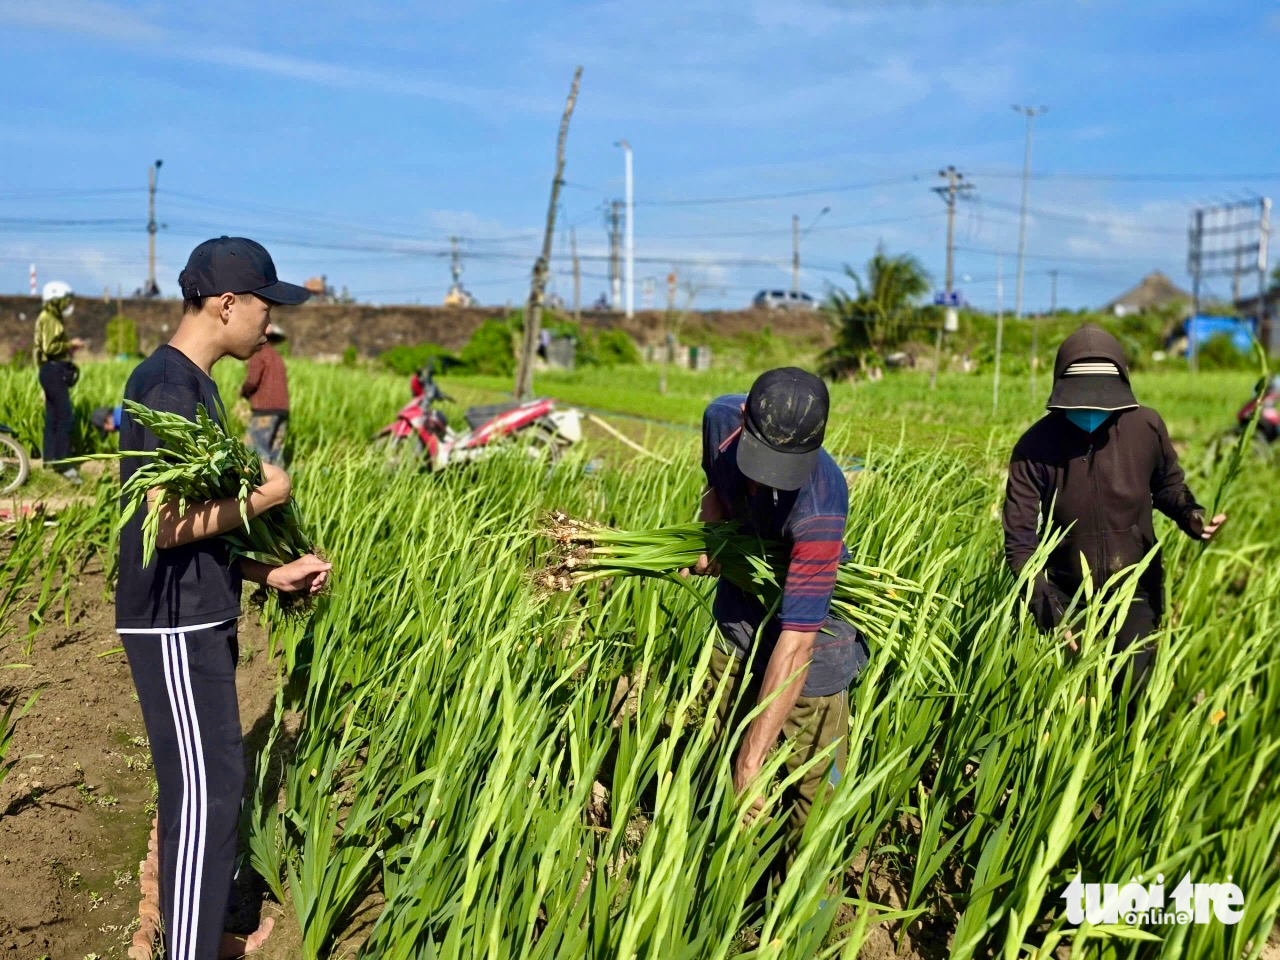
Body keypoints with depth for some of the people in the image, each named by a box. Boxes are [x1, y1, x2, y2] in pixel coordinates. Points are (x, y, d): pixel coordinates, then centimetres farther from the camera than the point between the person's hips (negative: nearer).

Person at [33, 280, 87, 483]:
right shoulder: (49, 320, -12)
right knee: (65, 416, -13)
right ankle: (61, 461, -13)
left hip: (53, 371, 11)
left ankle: (50, 457, 20)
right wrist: (70, 344, -12)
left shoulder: (52, 319, 19)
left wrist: (69, 348, 14)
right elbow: (49, 347, -22)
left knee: (53, 416, 14)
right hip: (53, 370, -11)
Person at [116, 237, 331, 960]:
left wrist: (270, 573, 9)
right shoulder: (170, 386, -18)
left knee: (202, 784, 17)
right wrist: (265, 496, -11)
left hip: (199, 618, 10)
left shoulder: (192, 383, 12)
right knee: (207, 788, -4)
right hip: (174, 626, -10)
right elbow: (169, 523, -24)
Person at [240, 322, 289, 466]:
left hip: (264, 410, -8)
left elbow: (252, 380, -15)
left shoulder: (259, 353, -4)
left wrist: (243, 391, 6)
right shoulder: (277, 356, 20)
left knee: (257, 452, -9)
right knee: (276, 453, 7)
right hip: (282, 409, 8)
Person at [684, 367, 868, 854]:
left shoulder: (820, 506, -38)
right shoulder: (722, 418, -19)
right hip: (737, 613, 6)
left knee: (813, 777, -2)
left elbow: (796, 641, -38)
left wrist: (752, 760, -39)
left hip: (811, 624, -5)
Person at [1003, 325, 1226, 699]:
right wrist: (1049, 612, -29)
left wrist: (1190, 514, -16)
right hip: (1066, 594, -1)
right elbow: (1020, 539, -20)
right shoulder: (1036, 446, -21)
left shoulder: (1146, 428, -15)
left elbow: (1167, 485, 7)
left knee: (1132, 692, 9)